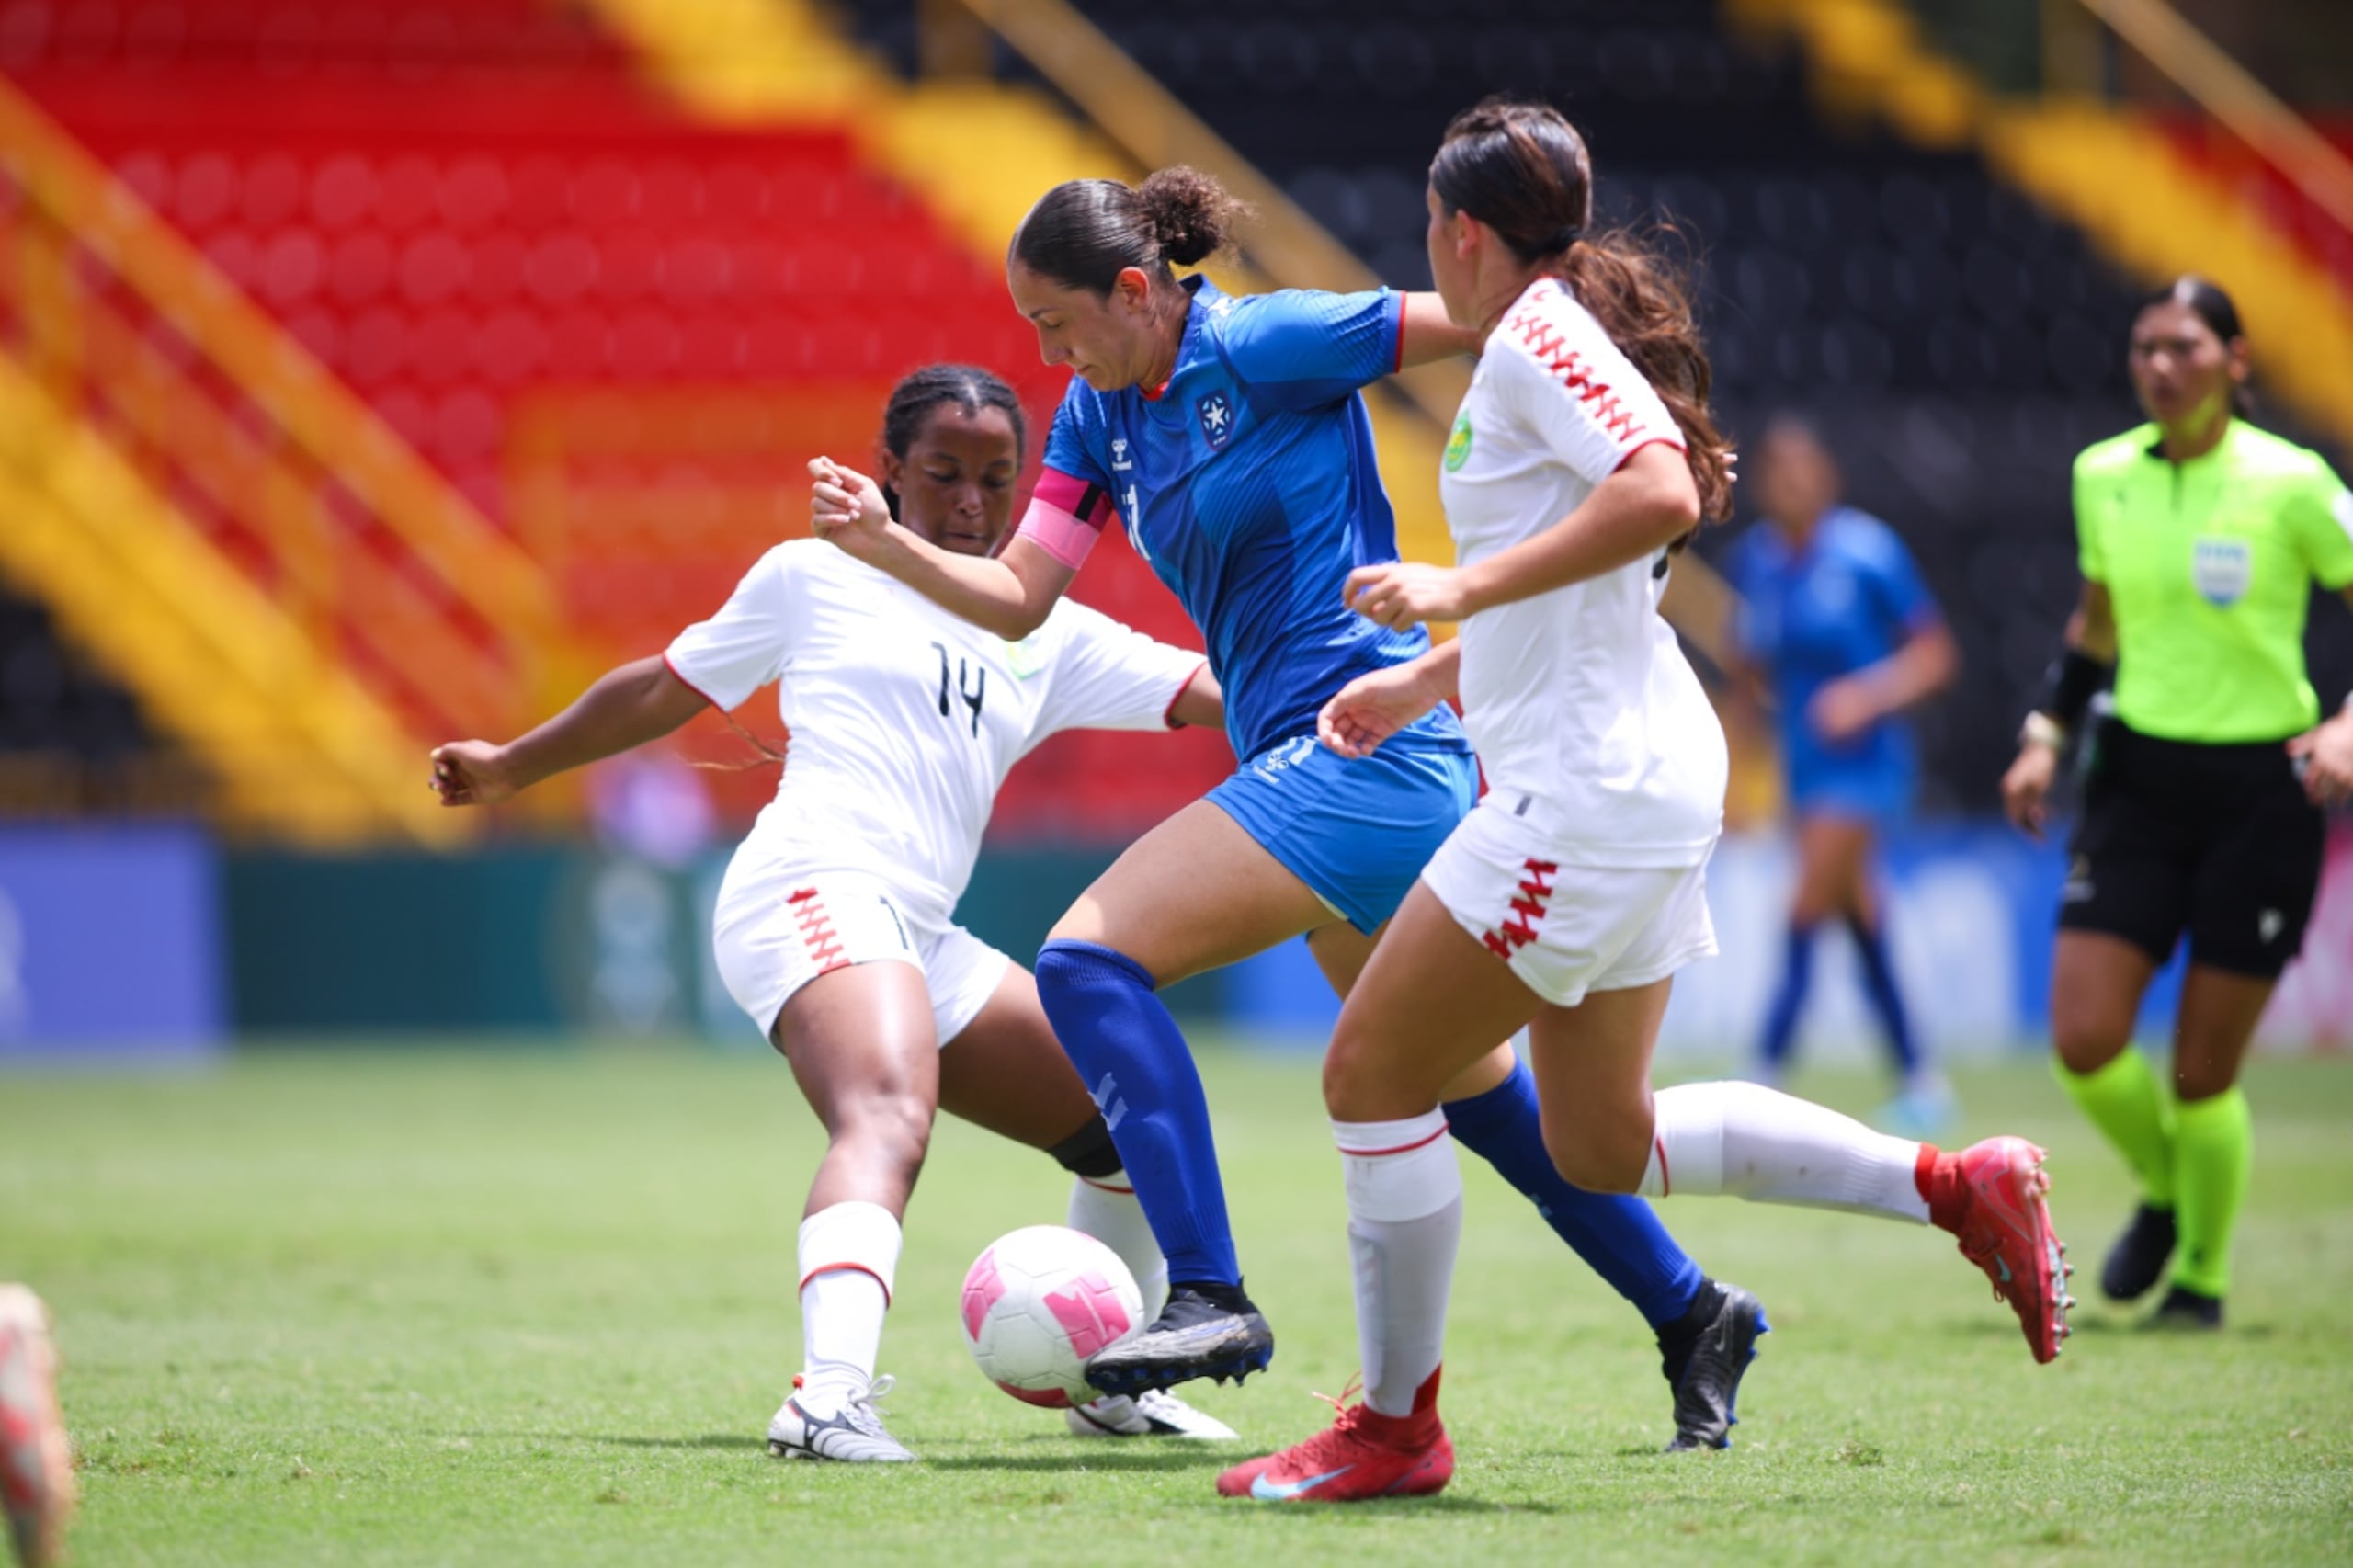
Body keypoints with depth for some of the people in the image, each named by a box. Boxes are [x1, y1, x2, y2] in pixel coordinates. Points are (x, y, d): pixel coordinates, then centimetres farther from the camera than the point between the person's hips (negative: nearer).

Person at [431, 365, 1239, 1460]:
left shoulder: (1048, 636, 21)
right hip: (816, 889, -7)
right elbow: (666, 689, 22)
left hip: (919, 939, 7)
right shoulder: (818, 577, 11)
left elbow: (1216, 691, 11)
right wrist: (513, 769, 30)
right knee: (889, 1121, -34)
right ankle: (830, 1397, -57)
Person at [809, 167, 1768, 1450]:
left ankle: (1208, 1295, -23)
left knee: (1090, 959, -18)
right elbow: (1019, 596, 10)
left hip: (1365, 750, -10)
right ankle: (1689, 1313, 29)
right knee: (1465, 1083, 18)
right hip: (1309, 764, 10)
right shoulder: (1101, 408, 12)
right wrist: (886, 544, -7)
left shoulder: (1260, 347, -12)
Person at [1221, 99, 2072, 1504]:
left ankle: (1394, 1429, 4)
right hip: (1638, 785, 10)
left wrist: (1461, 586, -26)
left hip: (1588, 791, -10)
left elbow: (1660, 493, -29)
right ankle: (1957, 1185, 12)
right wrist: (1428, 683, 33)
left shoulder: (1535, 340, -12)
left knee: (1374, 1074, -2)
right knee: (1608, 1150, 15)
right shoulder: (1567, 335, 18)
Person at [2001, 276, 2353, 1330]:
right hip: (2139, 778, 4)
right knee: (2084, 1041, -8)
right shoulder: (2103, 476, 4)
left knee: (2202, 1075, -2)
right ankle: (2162, 1193, 23)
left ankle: (2201, 1274, 22)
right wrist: (2045, 736, 7)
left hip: (2260, 788, -4)